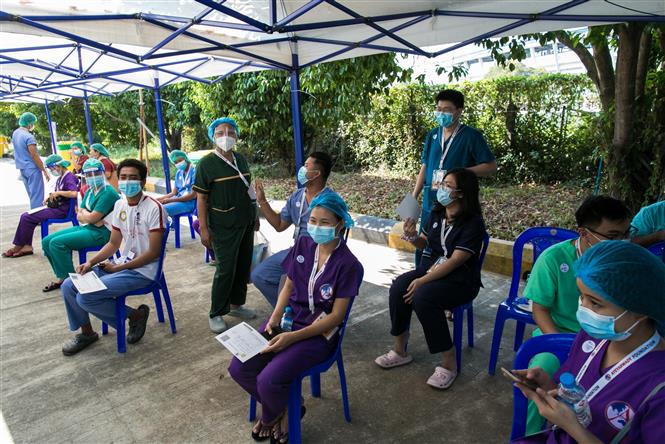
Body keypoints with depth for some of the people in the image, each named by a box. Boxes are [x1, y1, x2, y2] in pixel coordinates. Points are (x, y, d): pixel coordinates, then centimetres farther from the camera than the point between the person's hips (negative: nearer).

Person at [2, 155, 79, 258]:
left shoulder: (69, 177, -14)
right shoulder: (60, 178, 17)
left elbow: (74, 193, -32)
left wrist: (58, 192, -22)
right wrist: (50, 197, 4)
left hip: (62, 210, -10)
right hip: (55, 207, 10)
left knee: (26, 218, -11)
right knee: (25, 215, 2)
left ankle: (18, 246, 6)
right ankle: (27, 246, -3)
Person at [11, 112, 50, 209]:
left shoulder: (15, 133, 9)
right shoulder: (29, 137, -18)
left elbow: (17, 152, 16)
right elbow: (34, 156, -18)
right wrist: (44, 171, -14)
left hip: (22, 168, 9)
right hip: (32, 168, -9)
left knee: (31, 195, 16)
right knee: (37, 196, -6)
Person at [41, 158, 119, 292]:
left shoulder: (108, 192, -15)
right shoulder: (89, 192, 14)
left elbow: (92, 218, -20)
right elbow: (79, 216, 8)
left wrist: (84, 214, 0)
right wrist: (88, 215, -12)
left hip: (100, 232, -10)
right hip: (86, 227, 10)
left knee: (57, 243, -20)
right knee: (46, 241, 5)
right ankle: (62, 278, 12)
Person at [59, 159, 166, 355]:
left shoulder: (154, 208, -18)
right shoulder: (119, 204, 6)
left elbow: (154, 253, -18)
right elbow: (113, 244, 13)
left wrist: (117, 268, -14)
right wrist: (90, 262, -2)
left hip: (142, 271, -8)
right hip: (121, 265, 8)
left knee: (85, 297, -18)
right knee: (69, 286, 2)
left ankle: (136, 315, 2)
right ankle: (86, 332, 22)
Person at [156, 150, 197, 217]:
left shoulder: (194, 171, -10)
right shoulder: (179, 173, 14)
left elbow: (193, 195, -17)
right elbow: (174, 192, 16)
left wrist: (170, 200, -19)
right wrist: (159, 199, 0)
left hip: (190, 202, -8)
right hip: (178, 198, 8)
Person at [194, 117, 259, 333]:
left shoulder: (241, 159, 7)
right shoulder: (207, 163, -10)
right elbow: (201, 198, -11)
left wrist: (255, 214, 18)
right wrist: (204, 229, -14)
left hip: (246, 223, 6)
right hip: (224, 226, -6)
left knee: (244, 265, 13)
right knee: (225, 269, -3)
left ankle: (236, 304, 30)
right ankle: (216, 314, 13)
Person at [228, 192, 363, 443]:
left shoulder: (348, 264, -17)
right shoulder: (302, 245, -1)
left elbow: (336, 316, -15)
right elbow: (289, 285, 10)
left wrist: (293, 337, -21)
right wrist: (275, 317, -7)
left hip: (319, 332, -6)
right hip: (288, 319, 6)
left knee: (269, 381, -23)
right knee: (238, 368, -10)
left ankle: (272, 416, 14)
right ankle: (283, 407, 16)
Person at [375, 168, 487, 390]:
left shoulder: (473, 222, -15)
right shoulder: (437, 213, 6)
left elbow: (455, 261, -22)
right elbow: (425, 243, 19)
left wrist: (423, 280, -25)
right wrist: (413, 237, -5)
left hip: (460, 280, -6)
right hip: (430, 268, 6)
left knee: (422, 296, -33)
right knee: (398, 287, -22)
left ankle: (449, 363, -15)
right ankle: (400, 350, -4)